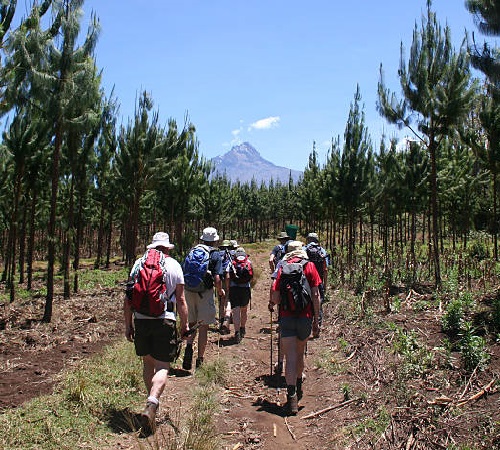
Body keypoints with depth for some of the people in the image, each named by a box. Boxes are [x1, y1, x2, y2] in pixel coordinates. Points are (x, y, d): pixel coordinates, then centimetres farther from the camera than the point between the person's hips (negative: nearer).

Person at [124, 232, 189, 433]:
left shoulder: (139, 263, 7)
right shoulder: (173, 265, 1)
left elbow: (127, 298, 6)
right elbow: (181, 300, 0)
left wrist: (128, 325, 13)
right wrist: (185, 324, 9)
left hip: (141, 320, 3)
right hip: (164, 320, -3)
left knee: (147, 362, 19)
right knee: (162, 366, 1)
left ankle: (152, 402, 30)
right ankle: (152, 403, -19)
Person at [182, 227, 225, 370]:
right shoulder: (215, 255, -5)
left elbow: (184, 272, 10)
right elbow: (217, 279, -13)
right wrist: (221, 292, 5)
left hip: (189, 292, 4)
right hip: (205, 293, -4)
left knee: (192, 323, 19)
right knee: (203, 326, 6)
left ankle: (189, 345, -7)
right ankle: (200, 360, 12)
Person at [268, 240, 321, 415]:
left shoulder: (282, 268, 2)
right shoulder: (310, 266, 2)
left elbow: (276, 298, -1)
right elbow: (315, 295, -2)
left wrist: (272, 304, 22)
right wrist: (316, 321, 3)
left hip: (286, 317, -1)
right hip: (305, 316, 1)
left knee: (291, 357, 0)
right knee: (300, 353, 21)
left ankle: (292, 398, -7)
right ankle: (298, 388, 38)